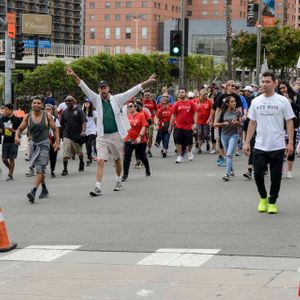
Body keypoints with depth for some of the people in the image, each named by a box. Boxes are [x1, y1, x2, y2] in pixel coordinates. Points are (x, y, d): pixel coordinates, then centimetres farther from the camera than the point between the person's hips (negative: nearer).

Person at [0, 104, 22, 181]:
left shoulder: (17, 119, -6)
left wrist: (13, 131, -20)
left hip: (13, 142, -5)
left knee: (11, 159, -1)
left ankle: (10, 175, 8)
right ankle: (10, 170, 30)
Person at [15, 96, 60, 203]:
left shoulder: (47, 116, -6)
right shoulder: (28, 116, -1)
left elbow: (55, 129, 3)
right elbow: (20, 129, 3)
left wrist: (57, 142, -6)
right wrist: (17, 136, -18)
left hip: (44, 144, -4)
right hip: (33, 143, 4)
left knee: (39, 168, -17)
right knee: (39, 169, 16)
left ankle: (33, 192, -29)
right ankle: (44, 189, 33)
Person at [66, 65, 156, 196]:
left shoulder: (116, 99, 2)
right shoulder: (97, 100, 4)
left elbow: (132, 91, 1)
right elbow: (85, 88, -4)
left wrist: (146, 82, -4)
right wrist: (75, 76, -17)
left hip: (116, 135, 1)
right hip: (102, 137, -1)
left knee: (117, 160, 16)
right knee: (100, 161, -11)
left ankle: (118, 181, 37)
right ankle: (98, 188, -13)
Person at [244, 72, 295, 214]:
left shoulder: (282, 101, -4)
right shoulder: (256, 101, 6)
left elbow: (289, 122, -3)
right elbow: (252, 123, 10)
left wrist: (290, 143, -10)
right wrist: (247, 143, 5)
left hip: (277, 146, -2)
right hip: (260, 146, 2)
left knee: (276, 176, 4)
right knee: (258, 173, -1)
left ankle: (272, 202, 20)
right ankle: (263, 198, 22)